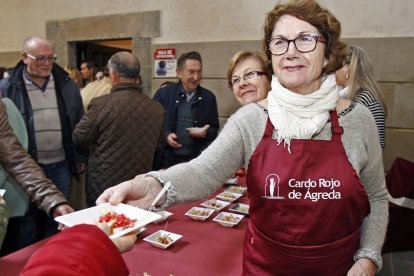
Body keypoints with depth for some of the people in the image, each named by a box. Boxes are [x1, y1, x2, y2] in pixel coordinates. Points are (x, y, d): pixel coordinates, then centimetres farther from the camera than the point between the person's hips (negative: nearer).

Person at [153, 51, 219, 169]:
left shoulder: (209, 97, 4)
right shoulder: (163, 93, -1)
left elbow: (214, 129, 8)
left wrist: (205, 133, -14)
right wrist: (165, 135, -15)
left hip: (197, 160, 1)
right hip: (168, 160, -1)